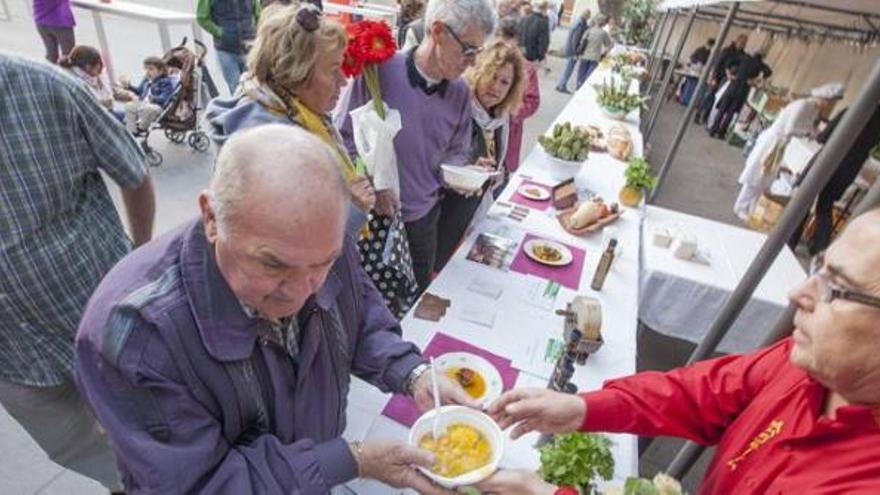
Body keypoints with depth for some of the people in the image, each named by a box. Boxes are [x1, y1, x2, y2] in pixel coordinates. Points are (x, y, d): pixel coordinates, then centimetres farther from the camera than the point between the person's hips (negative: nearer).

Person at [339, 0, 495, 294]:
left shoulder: (460, 92, -2)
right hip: (374, 215, -4)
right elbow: (345, 136, -11)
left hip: (424, 215, 4)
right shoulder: (379, 72, -18)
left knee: (417, 297, 23)